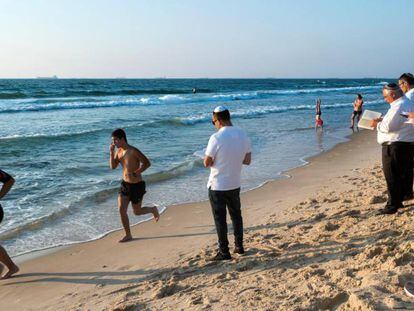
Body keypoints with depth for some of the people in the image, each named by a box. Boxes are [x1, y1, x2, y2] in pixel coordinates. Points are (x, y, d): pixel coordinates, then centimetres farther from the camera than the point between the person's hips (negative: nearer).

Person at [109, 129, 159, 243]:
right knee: (121, 210, -3)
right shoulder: (119, 151, 2)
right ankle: (128, 235, 9)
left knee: (137, 212, 7)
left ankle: (153, 209, 37)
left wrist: (135, 173, -26)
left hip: (137, 185, -6)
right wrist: (111, 152, -8)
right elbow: (113, 166, 4)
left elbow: (147, 163, -18)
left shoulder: (133, 151, -21)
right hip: (125, 184, 6)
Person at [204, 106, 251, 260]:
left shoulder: (216, 138, -21)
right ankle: (239, 246, 31)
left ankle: (224, 252, 12)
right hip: (235, 184, 6)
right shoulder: (243, 135, -2)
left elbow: (207, 163, -15)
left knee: (220, 219, 5)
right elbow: (247, 160, 5)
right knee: (236, 215, 21)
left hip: (217, 186, -6)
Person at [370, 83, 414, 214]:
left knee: (391, 177, -3)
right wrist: (383, 120, 12)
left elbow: (387, 127, -22)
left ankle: (392, 205, 2)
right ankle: (399, 201, 25)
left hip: (395, 146, -10)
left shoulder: (397, 106, -19)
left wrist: (377, 124, -4)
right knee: (401, 175, 16)